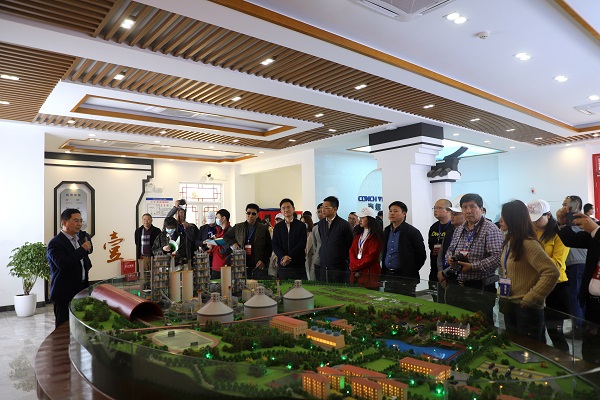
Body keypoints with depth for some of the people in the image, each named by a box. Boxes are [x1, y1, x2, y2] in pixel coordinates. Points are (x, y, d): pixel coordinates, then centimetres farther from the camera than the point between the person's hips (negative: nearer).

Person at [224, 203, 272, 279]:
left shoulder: (263, 229, 5)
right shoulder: (237, 227, 11)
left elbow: (269, 247, 7)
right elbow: (226, 236, 24)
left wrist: (264, 261, -4)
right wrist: (233, 243, 4)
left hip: (259, 267, -1)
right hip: (242, 266, 2)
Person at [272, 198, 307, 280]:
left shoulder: (301, 225, 4)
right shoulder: (277, 227, 12)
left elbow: (302, 244, -4)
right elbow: (275, 245, 5)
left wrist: (289, 257, -14)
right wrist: (283, 257, -13)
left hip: (298, 265, -2)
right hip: (282, 266, 2)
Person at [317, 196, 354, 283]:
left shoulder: (344, 224, -8)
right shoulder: (321, 224, 8)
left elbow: (351, 245, -1)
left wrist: (344, 258, 4)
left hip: (338, 269, -5)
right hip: (322, 267, 5)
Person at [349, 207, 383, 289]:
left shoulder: (376, 236, -7)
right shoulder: (358, 234, 15)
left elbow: (372, 255, -14)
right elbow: (352, 250, 10)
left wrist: (356, 265, -10)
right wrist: (353, 263, -7)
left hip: (370, 273, -6)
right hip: (356, 272, 6)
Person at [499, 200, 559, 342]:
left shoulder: (528, 244, -19)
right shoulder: (509, 241, 6)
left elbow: (552, 272, -26)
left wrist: (531, 298, -22)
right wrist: (502, 292, 8)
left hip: (526, 308, -8)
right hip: (509, 306, 8)